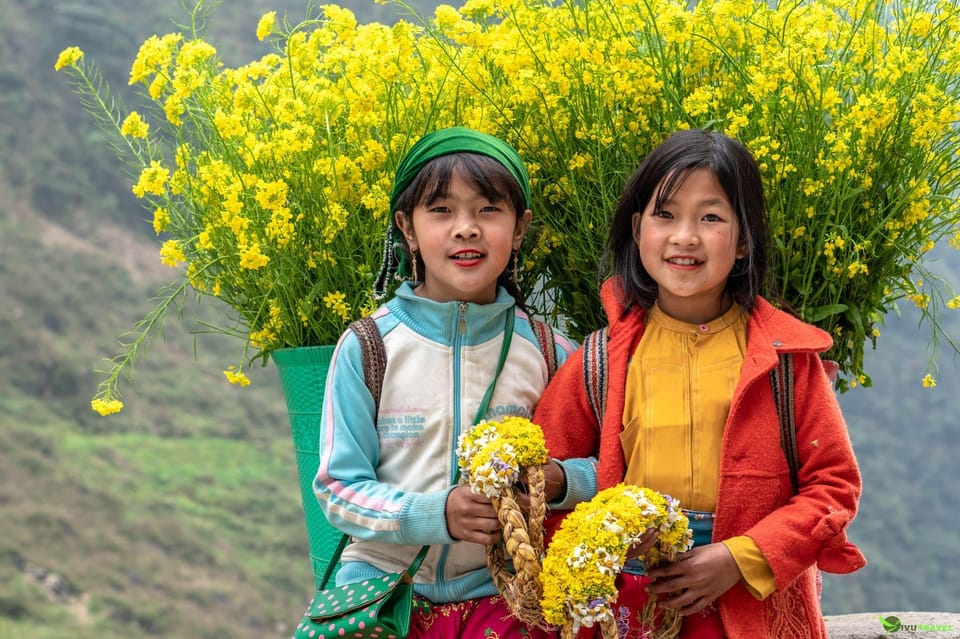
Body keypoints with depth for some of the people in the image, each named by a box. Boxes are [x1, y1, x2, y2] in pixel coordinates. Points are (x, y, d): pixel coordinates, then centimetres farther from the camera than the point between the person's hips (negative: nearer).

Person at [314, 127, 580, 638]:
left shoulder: (546, 353, -2)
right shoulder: (367, 348, -6)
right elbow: (337, 487, -5)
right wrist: (434, 514, -20)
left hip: (503, 594, 1)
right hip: (385, 583, -1)